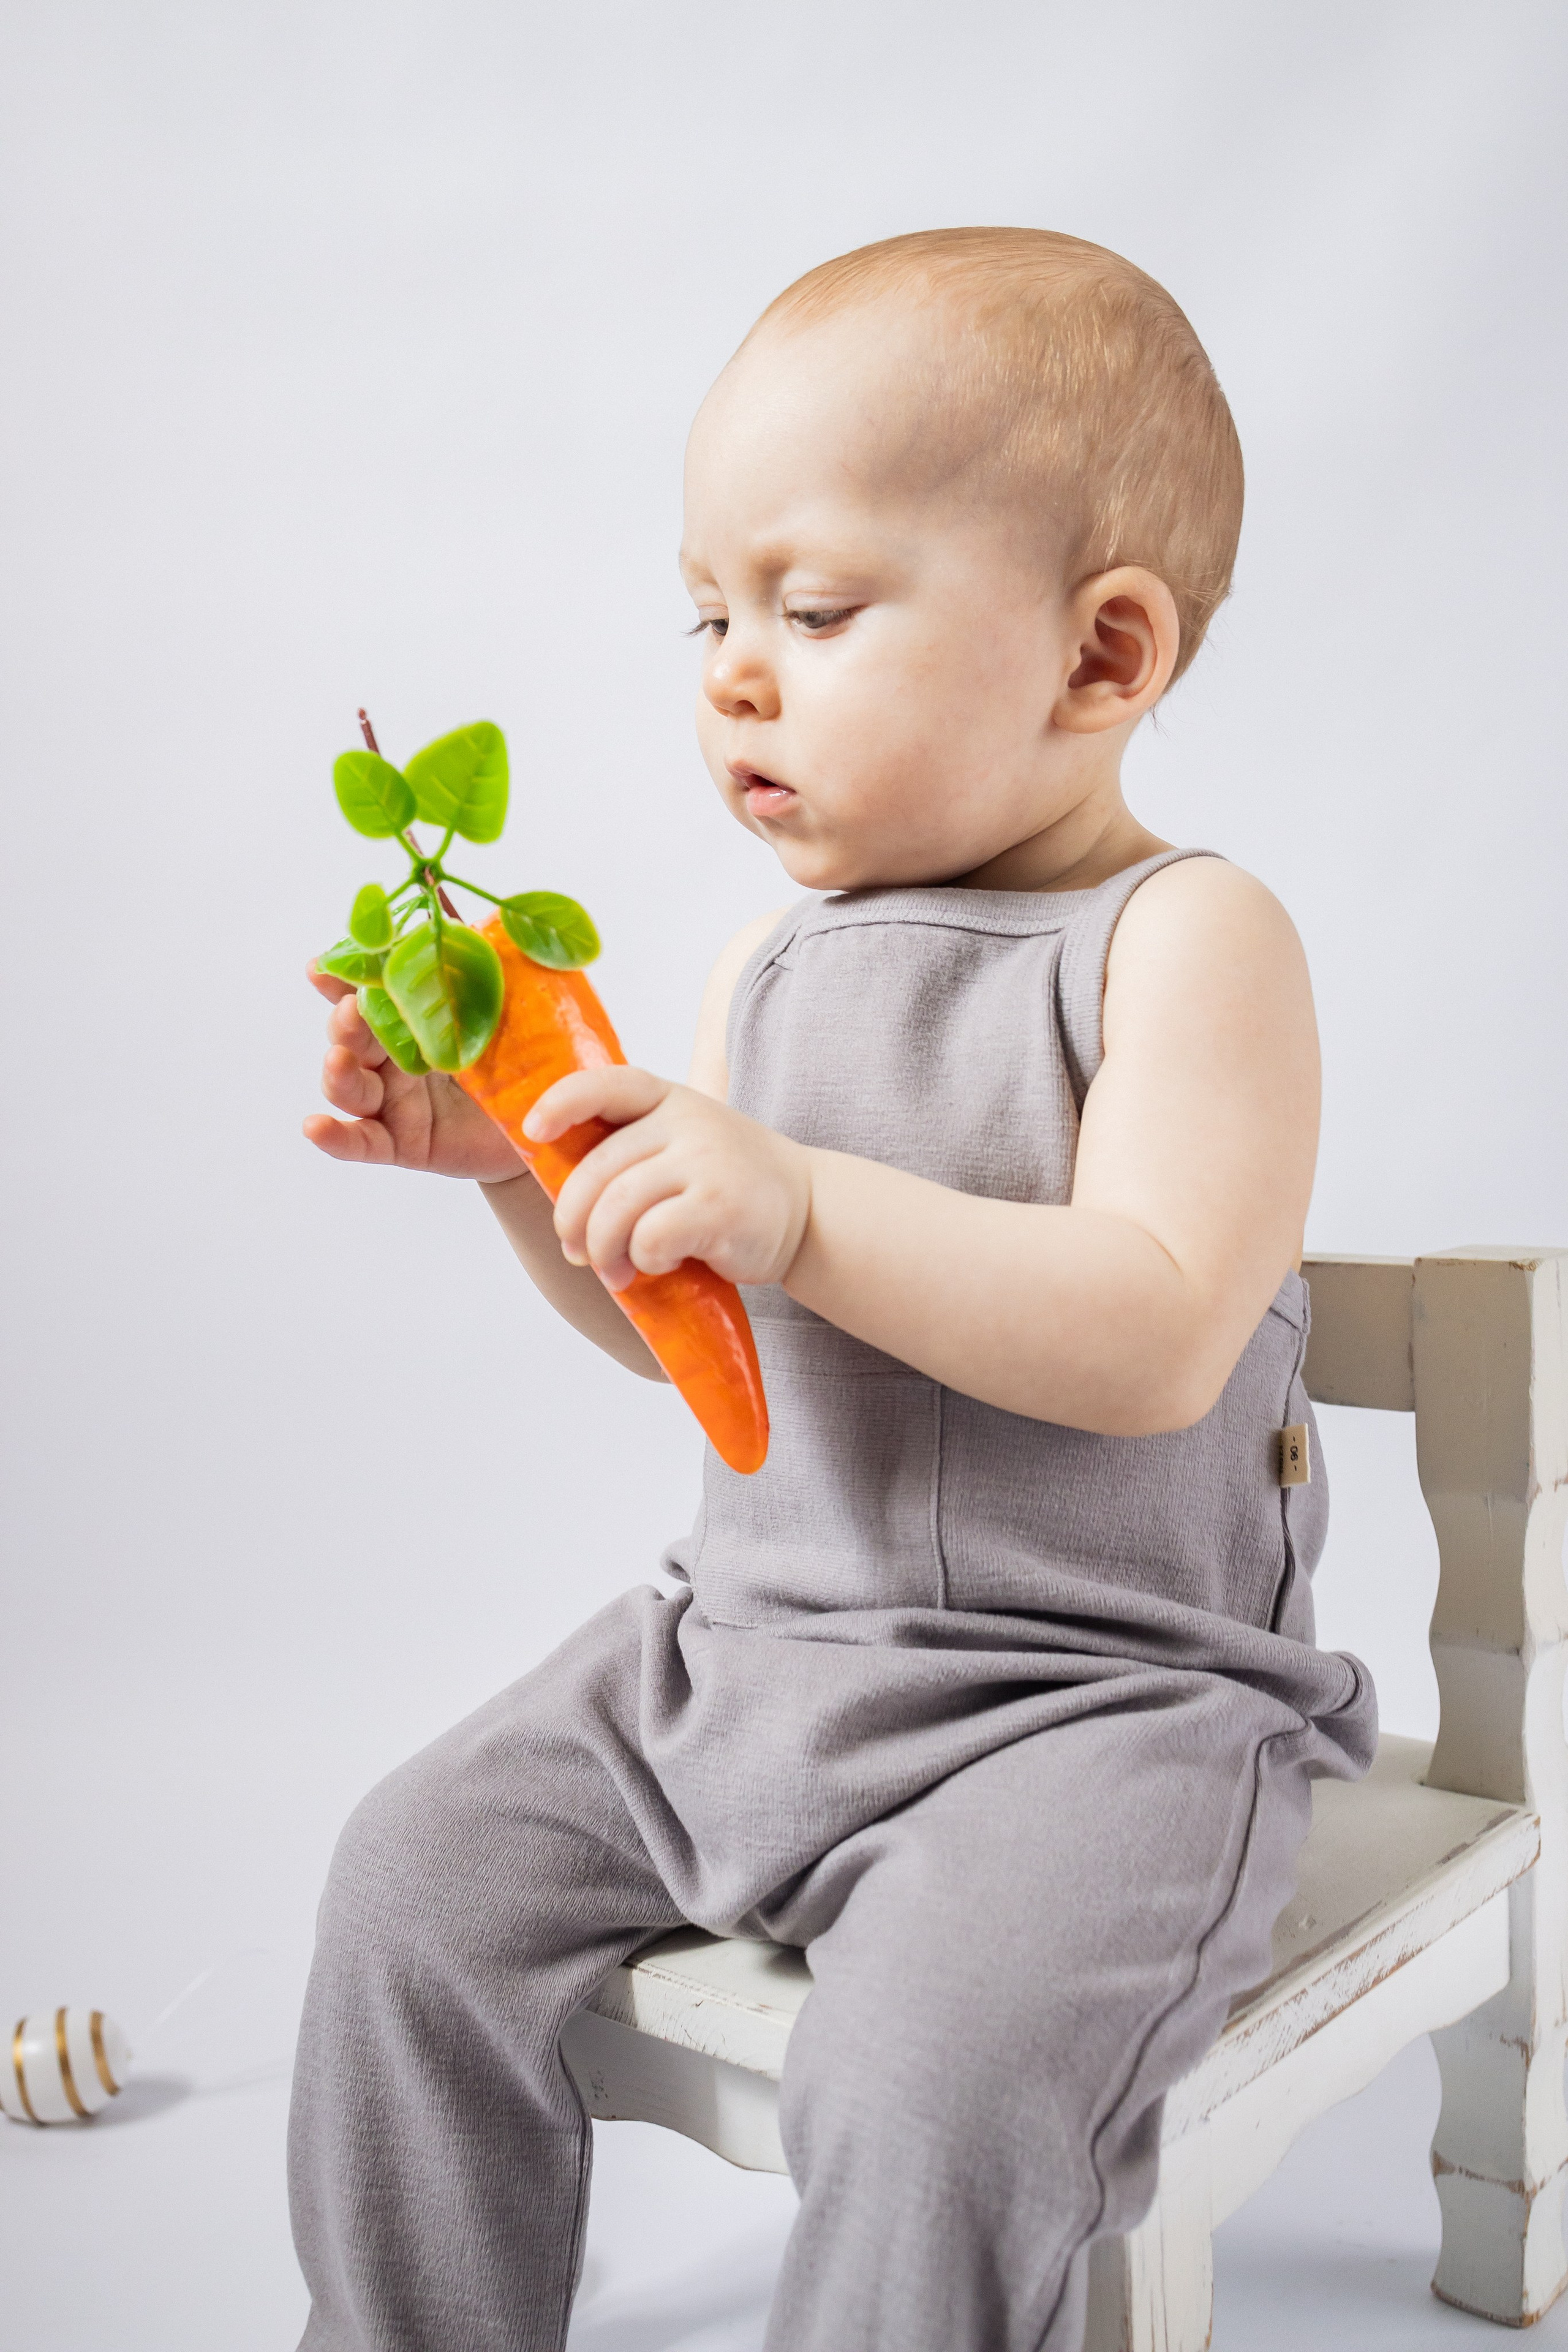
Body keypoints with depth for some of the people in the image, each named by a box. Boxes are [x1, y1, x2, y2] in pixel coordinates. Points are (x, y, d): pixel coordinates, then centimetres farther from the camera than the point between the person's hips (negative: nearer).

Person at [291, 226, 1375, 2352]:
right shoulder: (777, 959, 7)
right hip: (748, 1645, 7)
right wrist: (516, 1155, -4)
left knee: (941, 2072, -27)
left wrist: (804, 1205, -33)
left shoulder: (1185, 938, -12)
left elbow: (1160, 1340, -25)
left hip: (1102, 1691, -6)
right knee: (420, 1884, 4)